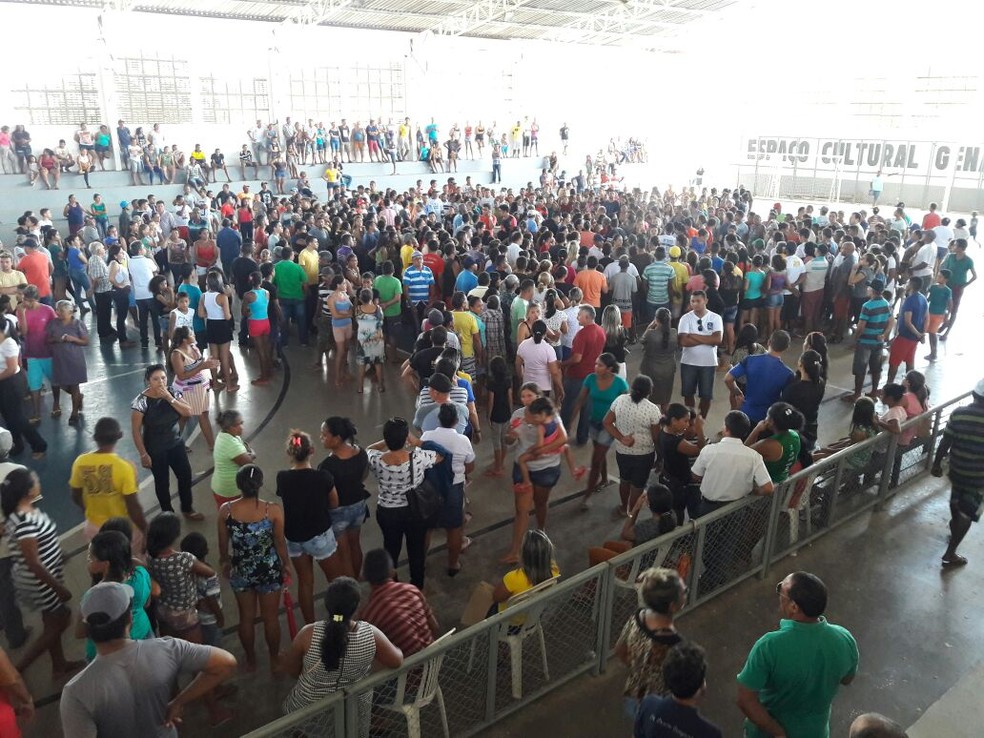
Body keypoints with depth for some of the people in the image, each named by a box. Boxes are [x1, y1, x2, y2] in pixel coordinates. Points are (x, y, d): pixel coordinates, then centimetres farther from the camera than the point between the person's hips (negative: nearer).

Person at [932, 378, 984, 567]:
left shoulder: (958, 413, -12)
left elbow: (945, 442, -6)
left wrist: (937, 464, 7)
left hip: (957, 469, 4)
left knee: (956, 500, 31)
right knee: (966, 514, 9)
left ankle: (955, 524, 58)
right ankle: (950, 553, 13)